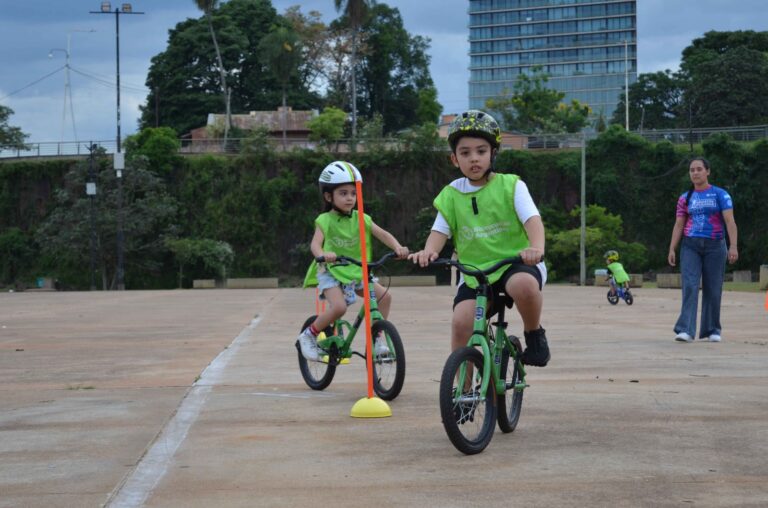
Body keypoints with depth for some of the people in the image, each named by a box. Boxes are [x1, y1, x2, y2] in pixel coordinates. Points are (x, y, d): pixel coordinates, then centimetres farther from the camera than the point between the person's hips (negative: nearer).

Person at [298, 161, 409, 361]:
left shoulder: (361, 219, 1)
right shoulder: (325, 220, -9)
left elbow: (383, 234, -7)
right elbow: (315, 243, -23)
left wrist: (398, 247, -27)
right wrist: (323, 254, -47)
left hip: (356, 272, 5)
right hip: (331, 272, -5)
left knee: (384, 296, -12)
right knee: (339, 307, -28)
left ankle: (376, 338, 4)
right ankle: (309, 335, -6)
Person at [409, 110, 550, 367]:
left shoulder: (510, 186, -2)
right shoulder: (451, 195, 7)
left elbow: (532, 219, -14)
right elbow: (440, 231, 1)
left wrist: (536, 247, -36)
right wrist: (429, 251, -24)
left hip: (515, 262, -3)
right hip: (474, 271, 3)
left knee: (524, 285, -38)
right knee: (461, 323, -19)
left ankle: (534, 334, -7)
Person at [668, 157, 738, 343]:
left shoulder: (720, 195, 1)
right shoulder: (685, 198, 10)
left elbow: (730, 221, -7)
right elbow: (678, 225, 10)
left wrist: (733, 247, -18)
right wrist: (672, 249, 1)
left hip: (714, 246, -1)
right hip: (690, 245, 1)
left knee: (713, 289, 2)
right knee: (689, 286, -12)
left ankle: (712, 330, 15)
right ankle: (686, 330, -19)